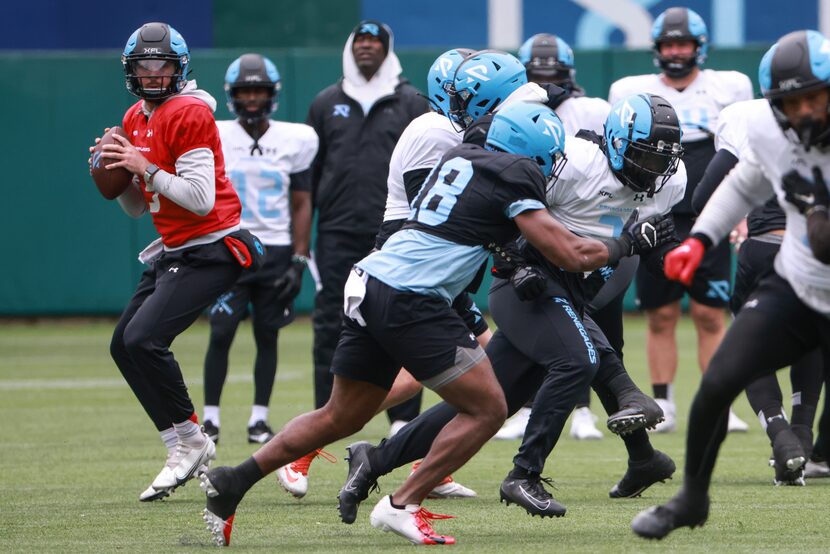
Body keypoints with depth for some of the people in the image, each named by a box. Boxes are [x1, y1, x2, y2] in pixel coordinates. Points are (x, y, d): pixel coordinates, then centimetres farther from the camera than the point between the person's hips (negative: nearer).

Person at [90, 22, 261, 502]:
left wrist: (147, 169, -20)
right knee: (124, 346, 5)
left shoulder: (189, 115, -15)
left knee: (144, 340, -20)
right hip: (173, 251, 10)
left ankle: (190, 440, -5)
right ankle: (186, 446, 11)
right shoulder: (135, 120, 13)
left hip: (210, 250, -10)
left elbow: (201, 200, -21)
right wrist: (117, 175, 0)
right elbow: (138, 207, 18)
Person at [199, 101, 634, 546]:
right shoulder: (515, 176, -3)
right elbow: (571, 255, -5)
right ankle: (402, 506, -5)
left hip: (368, 281, 9)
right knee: (487, 409, -2)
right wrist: (621, 247, 12)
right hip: (410, 298, -9)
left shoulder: (459, 156, 19)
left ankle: (232, 481, 14)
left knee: (341, 417, 19)